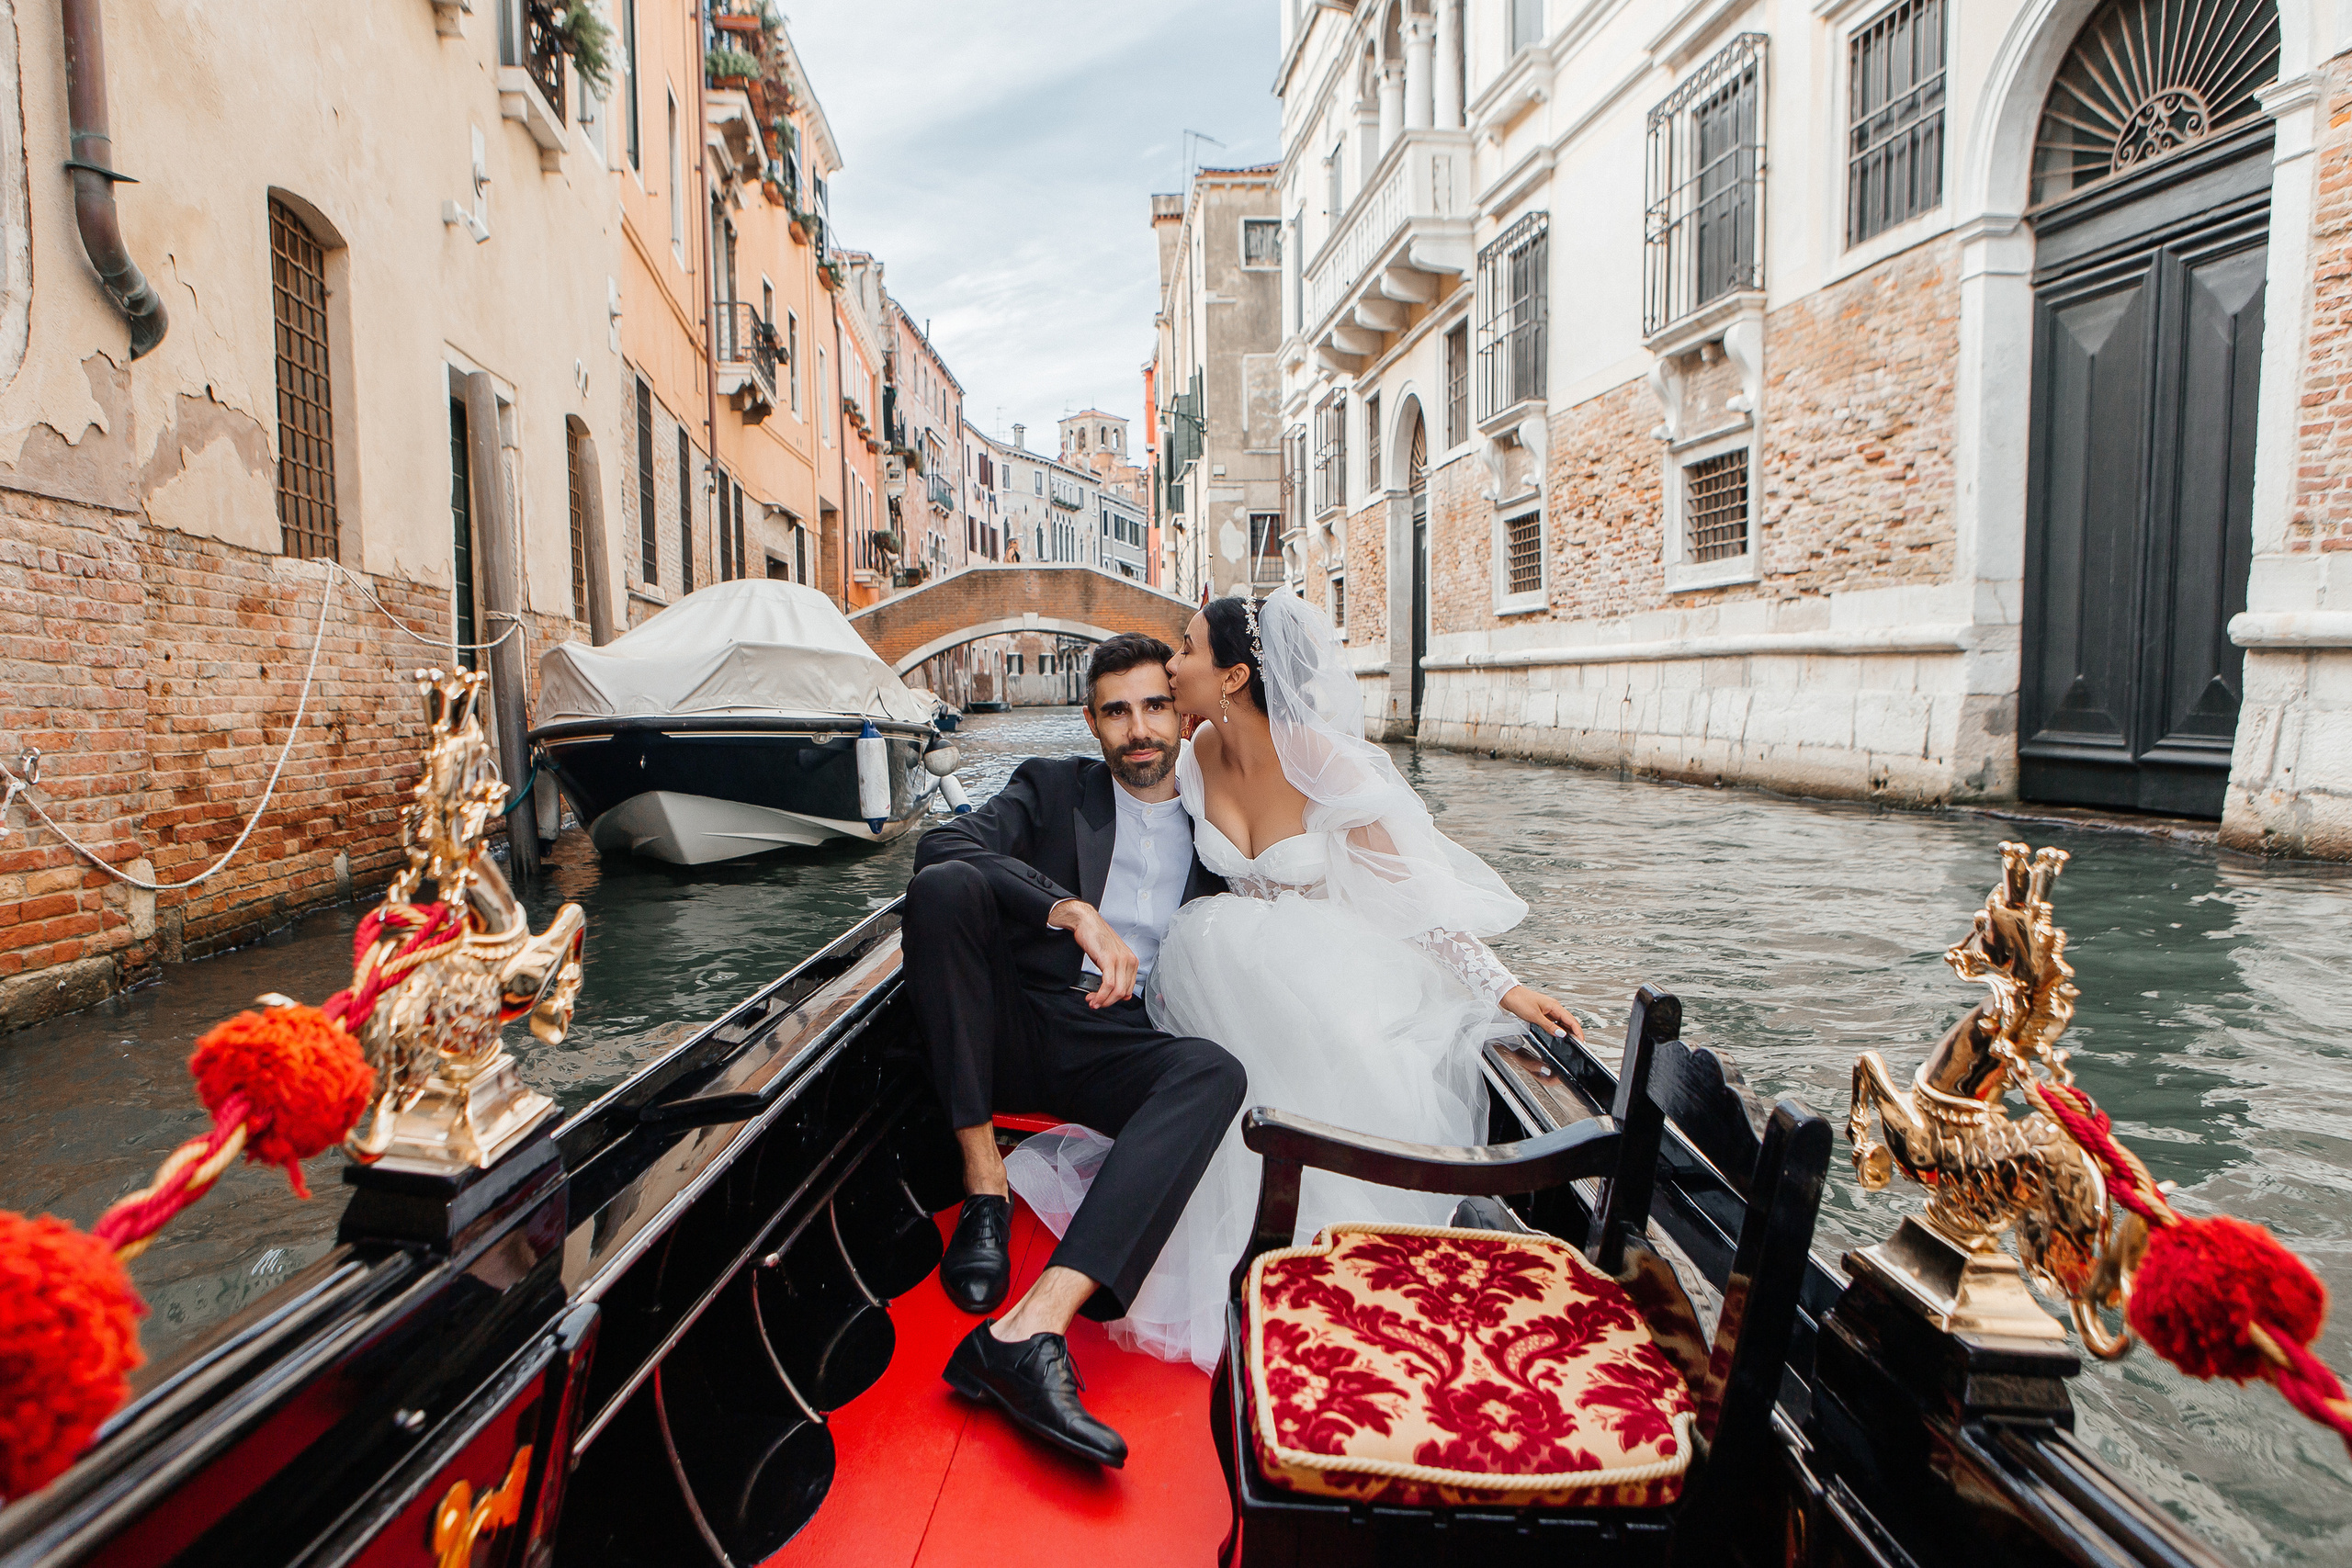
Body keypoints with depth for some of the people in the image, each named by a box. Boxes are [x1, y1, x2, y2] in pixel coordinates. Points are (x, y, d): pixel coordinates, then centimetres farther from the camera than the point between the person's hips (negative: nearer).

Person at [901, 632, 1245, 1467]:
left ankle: (1029, 1332, -47)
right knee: (945, 886, -25)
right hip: (1014, 1029, 0)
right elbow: (942, 846, -9)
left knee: (1216, 1071, -32)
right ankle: (984, 1184, -22)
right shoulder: (1052, 787, 12)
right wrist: (1073, 910, -23)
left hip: (1121, 1049, 1)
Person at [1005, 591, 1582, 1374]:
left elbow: (1418, 892, -14)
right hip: (1245, 970, 5)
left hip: (1339, 972, -4)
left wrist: (1504, 987, -17)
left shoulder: (1328, 765, -20)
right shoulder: (1203, 755, -2)